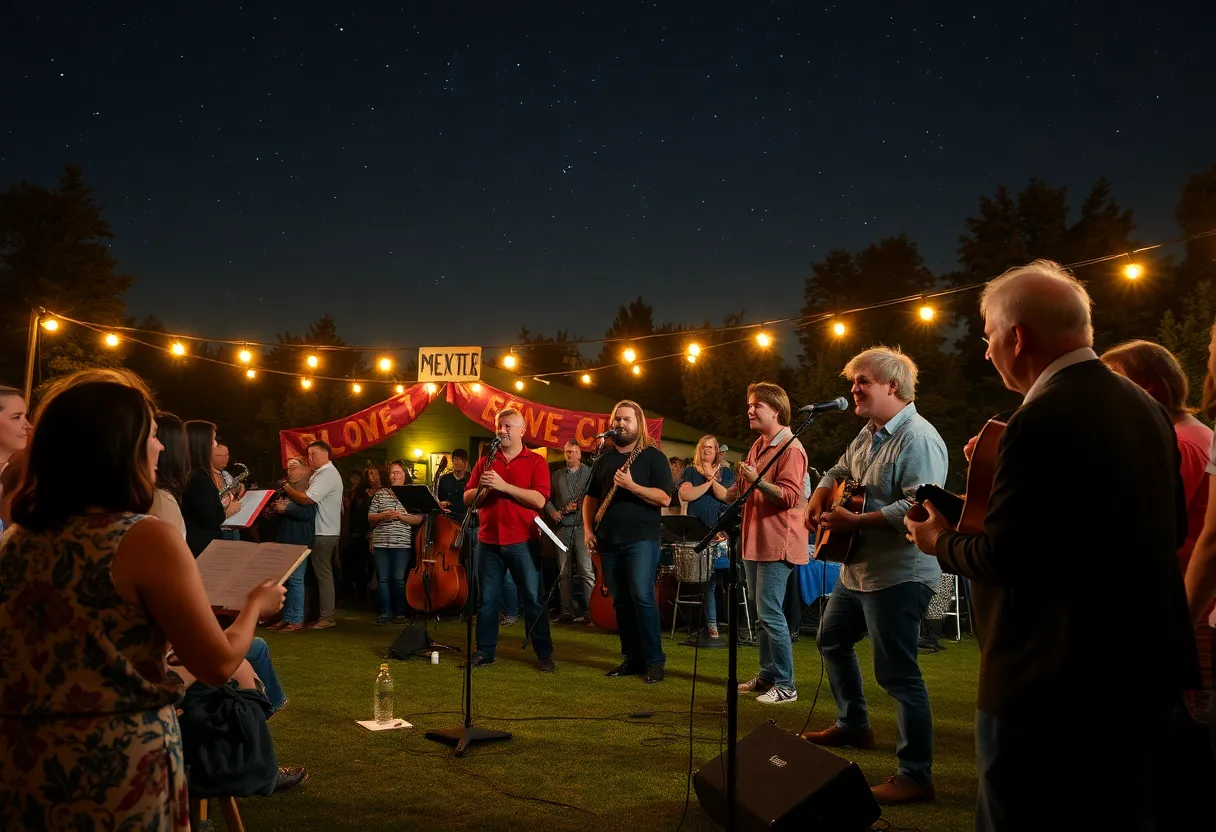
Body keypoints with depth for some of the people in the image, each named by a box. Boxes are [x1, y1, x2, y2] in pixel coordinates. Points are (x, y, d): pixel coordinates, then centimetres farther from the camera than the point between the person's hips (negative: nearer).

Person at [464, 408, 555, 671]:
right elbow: (468, 500, 9)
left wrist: (503, 485, -18)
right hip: (488, 541, 4)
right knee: (487, 599, 8)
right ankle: (485, 651, 18)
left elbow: (539, 500, -13)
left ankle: (544, 654, 8)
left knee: (533, 598, 0)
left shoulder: (535, 461, 0)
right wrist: (484, 489, -12)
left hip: (523, 542, -3)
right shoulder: (485, 462, 13)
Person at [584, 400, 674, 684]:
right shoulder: (603, 461, 16)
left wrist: (630, 485, -20)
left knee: (642, 597, -15)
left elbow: (664, 498, -11)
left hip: (641, 539, -6)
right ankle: (632, 657, 16)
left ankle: (654, 660, -7)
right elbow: (590, 498, 22)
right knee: (620, 602, 7)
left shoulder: (653, 457, -2)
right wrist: (588, 530, 8)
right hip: (609, 541, 6)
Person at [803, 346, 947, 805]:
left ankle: (916, 776, 4)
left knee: (897, 672, -7)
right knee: (833, 639, 24)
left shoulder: (918, 439, -20)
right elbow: (838, 471, 25)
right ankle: (853, 725, 41)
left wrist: (854, 521, -28)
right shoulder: (869, 433, 11)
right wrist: (818, 499, 4)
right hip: (857, 568, 11)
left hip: (898, 576, -11)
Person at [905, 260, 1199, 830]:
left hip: (1054, 684, -9)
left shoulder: (1043, 420, -20)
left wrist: (941, 542, 0)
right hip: (1148, 669, 9)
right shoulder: (1145, 406, 6)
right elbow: (1171, 529, 15)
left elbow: (1003, 558, -20)